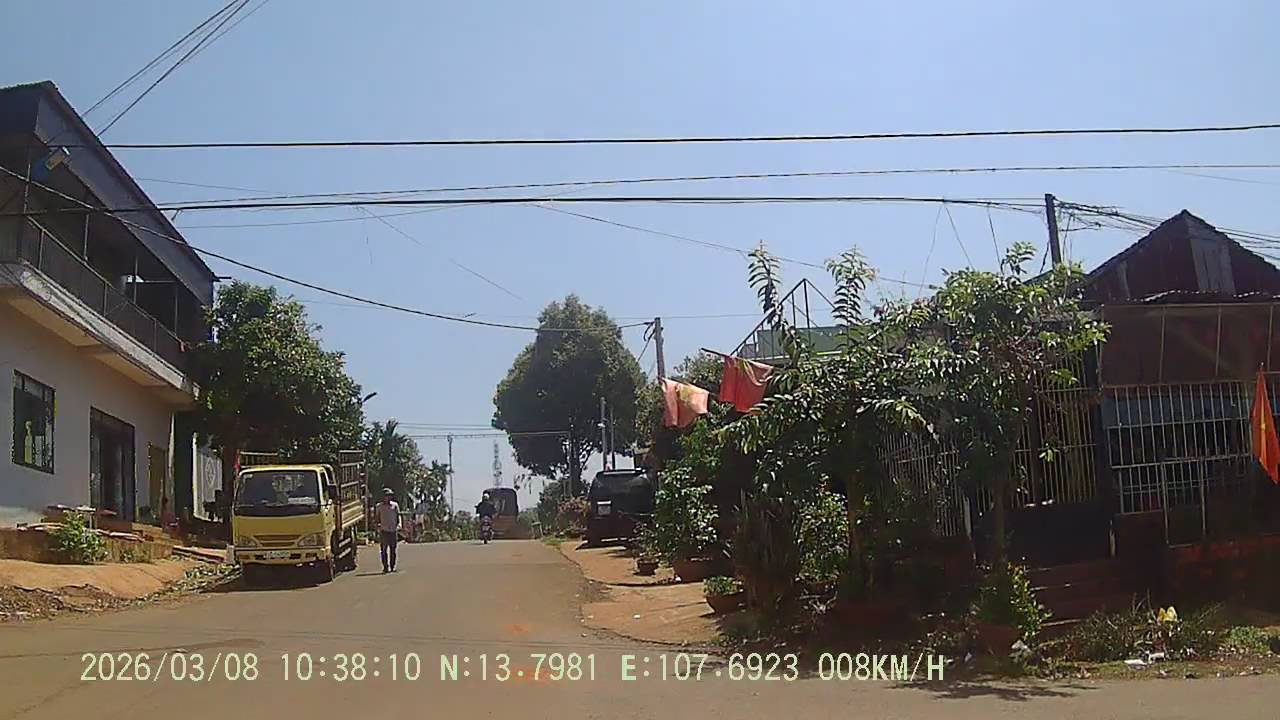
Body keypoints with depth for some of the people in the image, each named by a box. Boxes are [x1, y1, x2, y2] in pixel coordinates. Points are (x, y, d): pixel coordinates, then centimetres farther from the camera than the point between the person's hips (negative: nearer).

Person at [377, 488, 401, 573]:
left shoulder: (395, 505, 8)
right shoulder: (379, 506, 8)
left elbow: (398, 516, 9)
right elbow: (378, 517, 12)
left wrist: (399, 524, -6)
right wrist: (378, 524, -5)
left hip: (393, 530, 1)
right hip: (384, 530, -1)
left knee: (393, 549, 3)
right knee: (384, 549, -5)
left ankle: (392, 567, 10)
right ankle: (385, 567, -2)